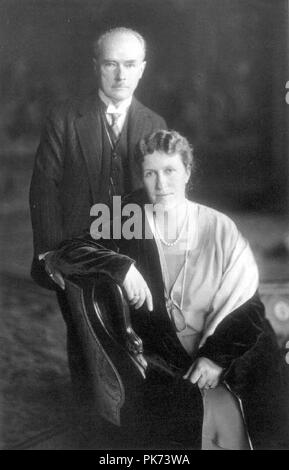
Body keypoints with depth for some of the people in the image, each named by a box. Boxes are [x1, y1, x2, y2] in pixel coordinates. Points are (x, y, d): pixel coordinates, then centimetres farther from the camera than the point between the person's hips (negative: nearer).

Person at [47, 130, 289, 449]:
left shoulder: (219, 228, 4)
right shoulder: (130, 224, 4)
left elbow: (248, 306, 1)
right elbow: (65, 256, -4)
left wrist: (218, 356, -13)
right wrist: (120, 265, -19)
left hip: (224, 360, 1)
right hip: (160, 361, -1)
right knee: (203, 411, -27)